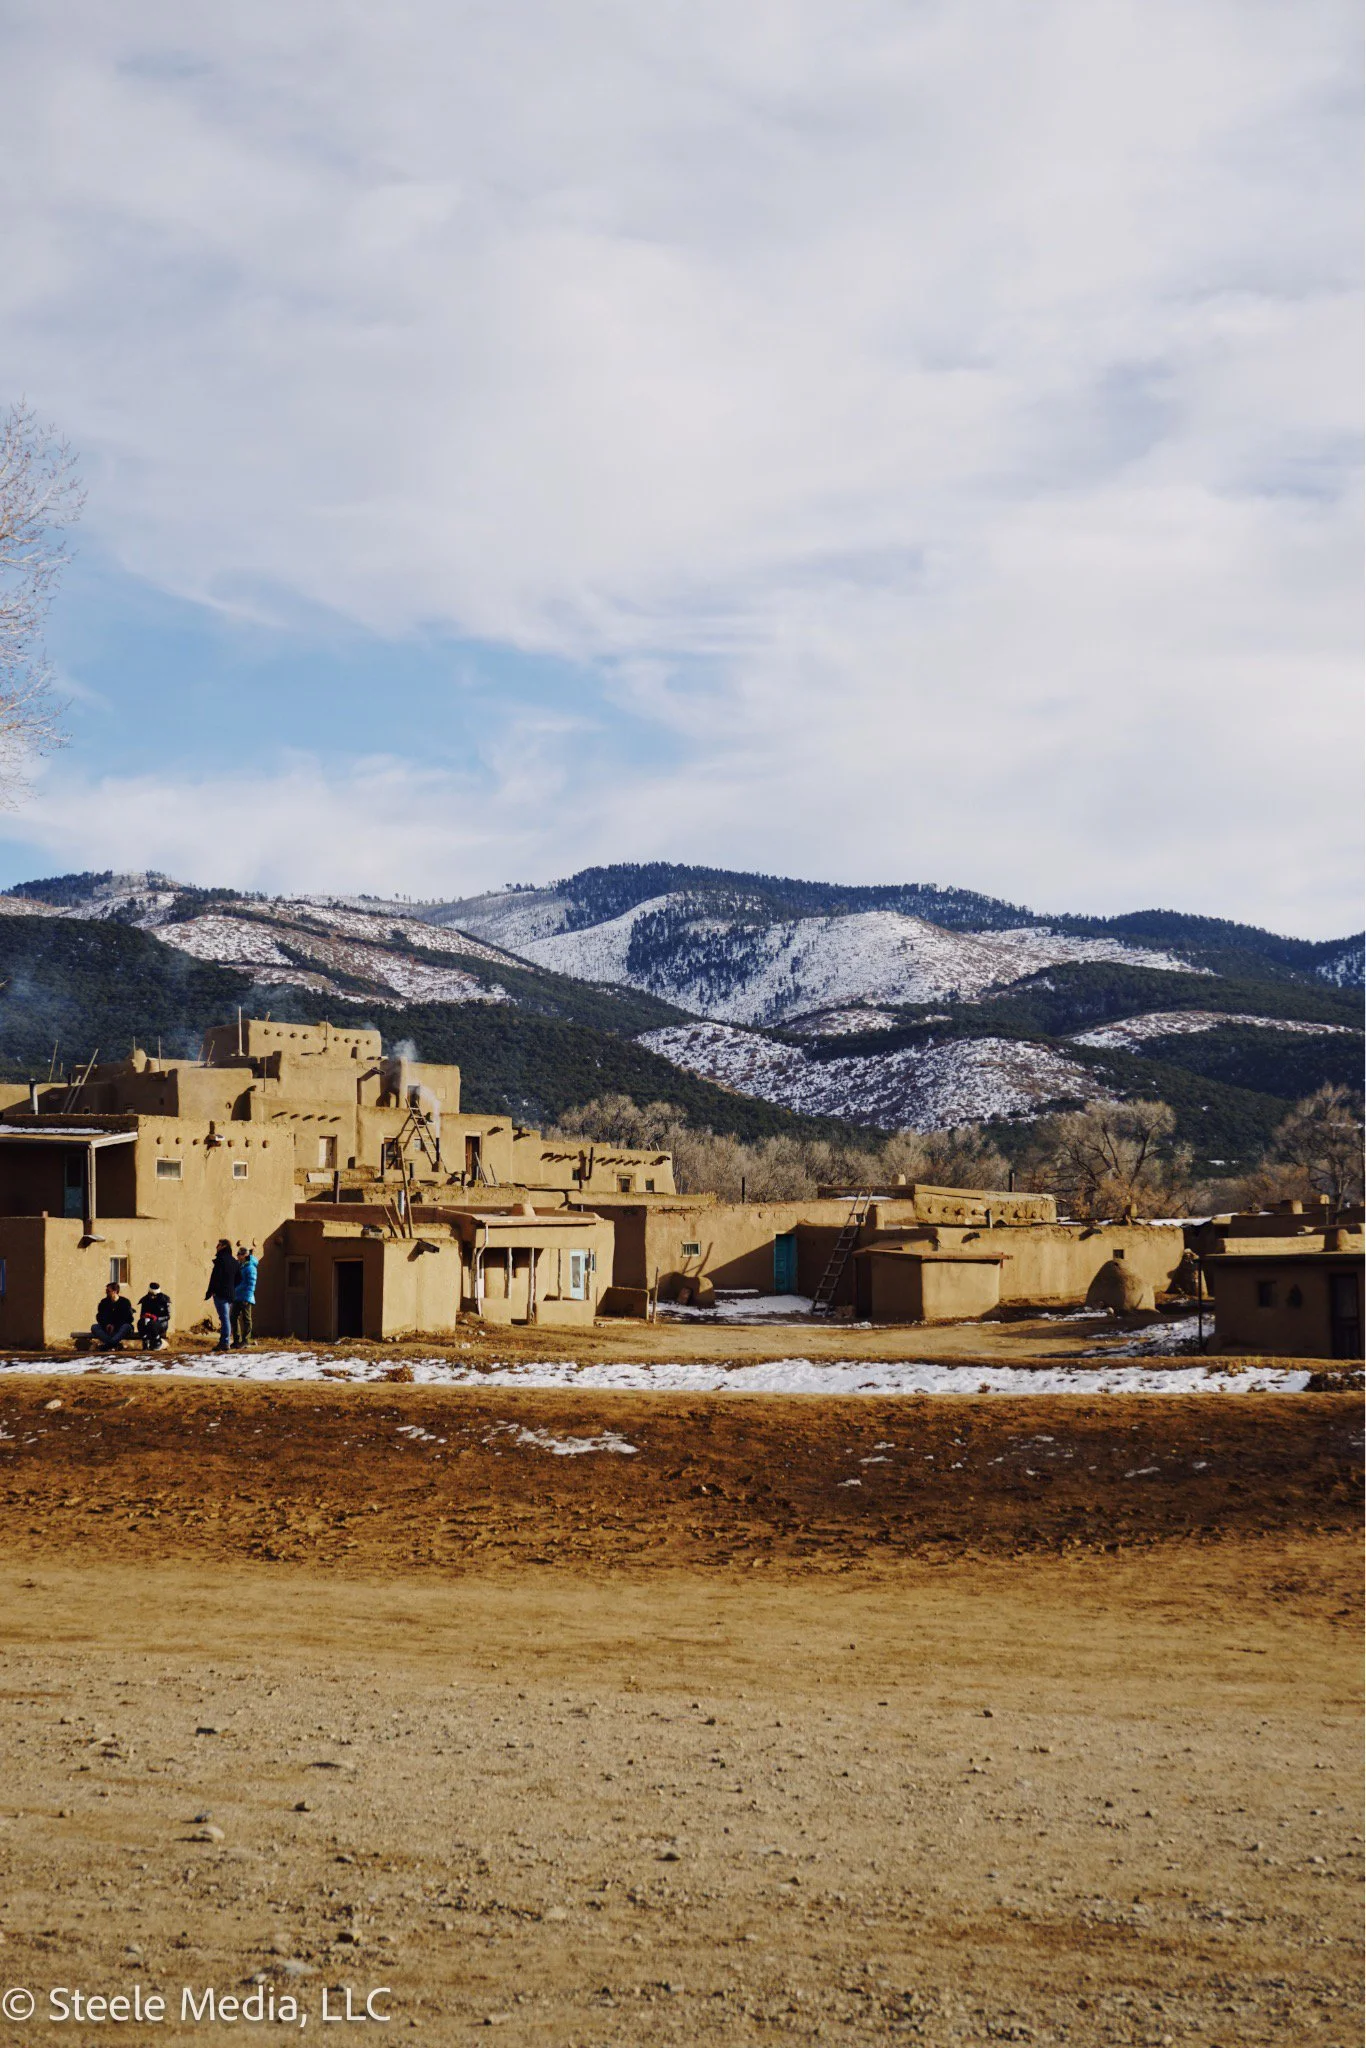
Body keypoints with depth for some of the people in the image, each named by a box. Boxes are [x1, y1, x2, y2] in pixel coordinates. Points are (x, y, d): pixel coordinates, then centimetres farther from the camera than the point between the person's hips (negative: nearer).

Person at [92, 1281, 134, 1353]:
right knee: (94, 1327, -23)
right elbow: (99, 1317, 8)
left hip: (120, 1328, -3)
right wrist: (106, 1324, -13)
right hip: (107, 1328, 3)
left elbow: (129, 1319, -8)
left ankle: (106, 1345, -50)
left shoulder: (125, 1302, -2)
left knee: (127, 1326, -36)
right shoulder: (104, 1302, 8)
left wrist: (115, 1326, -18)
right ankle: (115, 1344, -44)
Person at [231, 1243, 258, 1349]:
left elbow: (251, 1284, -14)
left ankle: (245, 1341, 5)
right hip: (236, 1297, 8)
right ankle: (236, 1340, 15)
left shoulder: (249, 1267, -11)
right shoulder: (238, 1266, 14)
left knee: (246, 1319, 0)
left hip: (245, 1298, -8)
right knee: (234, 1317, 8)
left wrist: (247, 1297, -16)